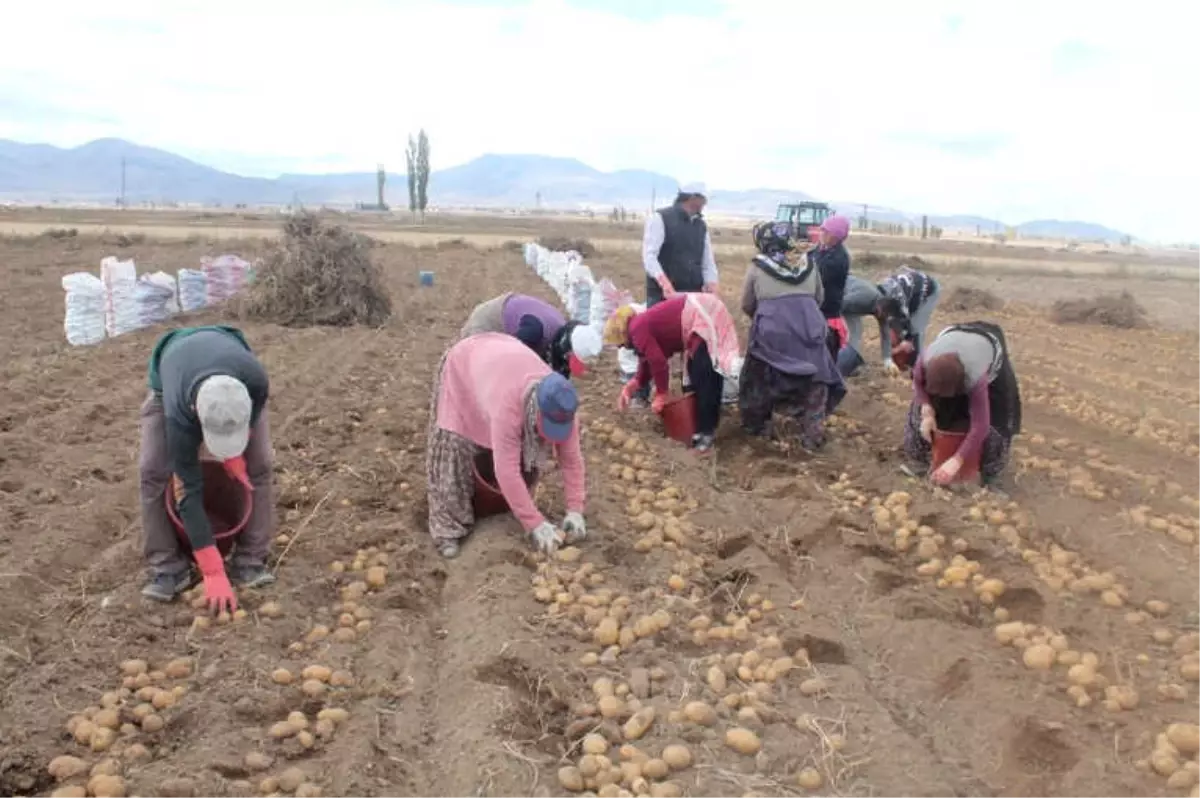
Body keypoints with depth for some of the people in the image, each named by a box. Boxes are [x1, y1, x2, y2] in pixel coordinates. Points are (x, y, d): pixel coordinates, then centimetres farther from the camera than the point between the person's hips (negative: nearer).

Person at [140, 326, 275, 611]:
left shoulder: (255, 379, -44)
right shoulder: (179, 414, -44)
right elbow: (189, 492, -37)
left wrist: (234, 452, -18)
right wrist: (213, 573, -37)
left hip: (231, 366, 2)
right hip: (171, 380, -1)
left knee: (258, 463, -13)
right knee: (153, 470, -17)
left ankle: (249, 561, -4)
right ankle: (168, 568, -6)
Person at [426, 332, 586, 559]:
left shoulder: (560, 406, -29)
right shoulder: (508, 405, -47)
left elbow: (572, 458, -20)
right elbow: (507, 470, -45)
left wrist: (575, 511, -27)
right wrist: (535, 524, -43)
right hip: (462, 366, -5)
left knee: (526, 450, -2)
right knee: (454, 449, -15)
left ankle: (507, 508, 16)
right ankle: (449, 529, -7)